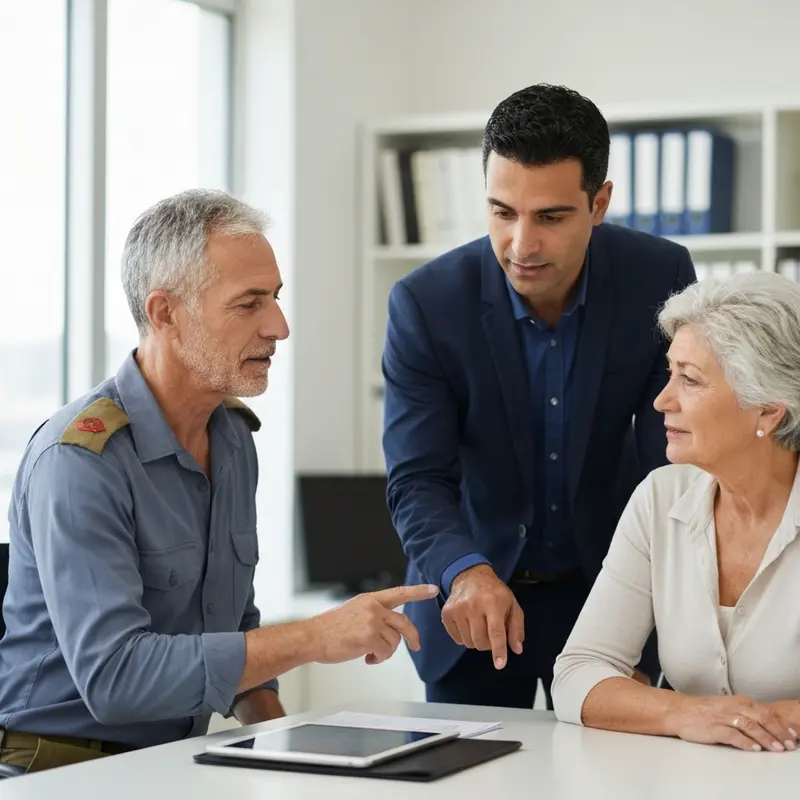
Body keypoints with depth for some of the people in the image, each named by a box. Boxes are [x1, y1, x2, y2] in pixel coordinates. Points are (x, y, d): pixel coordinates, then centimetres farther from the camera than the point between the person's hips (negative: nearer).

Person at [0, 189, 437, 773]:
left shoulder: (235, 437, 8)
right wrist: (312, 639, -25)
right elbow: (112, 678, -27)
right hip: (60, 767, -7)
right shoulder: (79, 461, -18)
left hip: (175, 761, 8)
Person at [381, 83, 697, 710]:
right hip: (472, 593, 0)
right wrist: (466, 572, -40)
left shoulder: (660, 278, -15)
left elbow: (671, 462, -15)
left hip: (607, 584, 1)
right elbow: (417, 480, -19)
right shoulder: (426, 303, -18)